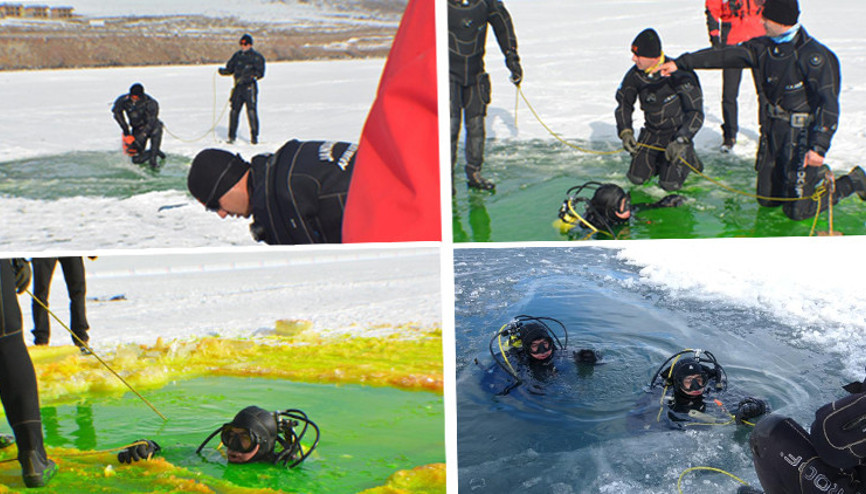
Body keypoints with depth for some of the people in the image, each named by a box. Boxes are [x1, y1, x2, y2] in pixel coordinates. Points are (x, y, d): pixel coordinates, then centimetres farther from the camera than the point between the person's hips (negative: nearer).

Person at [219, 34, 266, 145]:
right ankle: (232, 136, 13)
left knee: (251, 111, -10)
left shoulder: (256, 57, -1)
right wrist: (223, 71, -3)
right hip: (238, 87, 5)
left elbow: (260, 72, -7)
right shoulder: (237, 55, 14)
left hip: (250, 87, -5)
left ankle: (254, 136, -2)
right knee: (234, 110, 4)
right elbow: (230, 68, 18)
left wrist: (252, 76, -24)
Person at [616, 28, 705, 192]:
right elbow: (624, 104, 5)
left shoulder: (678, 75, -26)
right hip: (651, 132, 5)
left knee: (670, 184, -14)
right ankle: (662, 158, 25)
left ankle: (689, 157, 16)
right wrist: (625, 132, -9)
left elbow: (696, 113, -26)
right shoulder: (635, 74, -11)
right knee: (637, 177, -3)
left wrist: (680, 141, -37)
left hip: (678, 131, -5)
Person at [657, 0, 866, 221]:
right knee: (767, 200, 14)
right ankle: (817, 173, 36)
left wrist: (819, 147, -35)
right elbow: (723, 56, 5)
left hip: (800, 134, -7)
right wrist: (681, 63, -2)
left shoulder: (813, 55, -19)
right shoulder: (763, 48, 2)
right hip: (771, 131, 7)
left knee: (797, 210, -3)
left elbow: (829, 103, -25)